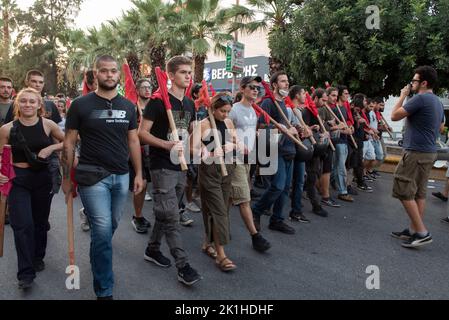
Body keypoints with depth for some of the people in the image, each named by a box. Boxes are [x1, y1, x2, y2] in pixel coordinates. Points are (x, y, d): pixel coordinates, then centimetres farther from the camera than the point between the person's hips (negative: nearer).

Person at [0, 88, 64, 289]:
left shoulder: (47, 125, -4)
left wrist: (51, 148, -11)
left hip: (43, 177, 1)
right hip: (18, 179, -1)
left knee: (40, 221, 14)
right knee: (22, 224, -7)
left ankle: (38, 258, 37)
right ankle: (26, 273, 3)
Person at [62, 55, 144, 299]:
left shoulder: (128, 106, 8)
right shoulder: (81, 105, -3)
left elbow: (133, 141, 12)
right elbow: (69, 143, 1)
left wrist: (138, 174, 7)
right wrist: (67, 178, 1)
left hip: (121, 176, 4)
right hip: (93, 176, -4)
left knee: (110, 228, 15)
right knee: (103, 230, -7)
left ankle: (98, 258, 44)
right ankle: (104, 291, 7)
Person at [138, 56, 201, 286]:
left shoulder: (189, 104, 11)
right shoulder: (158, 101, -11)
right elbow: (142, 133, -13)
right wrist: (167, 145, -24)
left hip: (181, 166, 8)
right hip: (162, 166, -7)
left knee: (166, 213, 17)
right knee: (171, 216, -6)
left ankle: (152, 249, 34)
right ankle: (183, 266, 0)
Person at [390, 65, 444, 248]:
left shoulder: (420, 98, -16)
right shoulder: (437, 102, 16)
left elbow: (394, 116, -14)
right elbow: (441, 127, 27)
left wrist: (403, 96, -2)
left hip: (416, 152, -10)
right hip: (429, 152, 10)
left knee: (404, 192, -5)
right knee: (419, 192, 12)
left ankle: (422, 232, -4)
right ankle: (414, 230, 18)